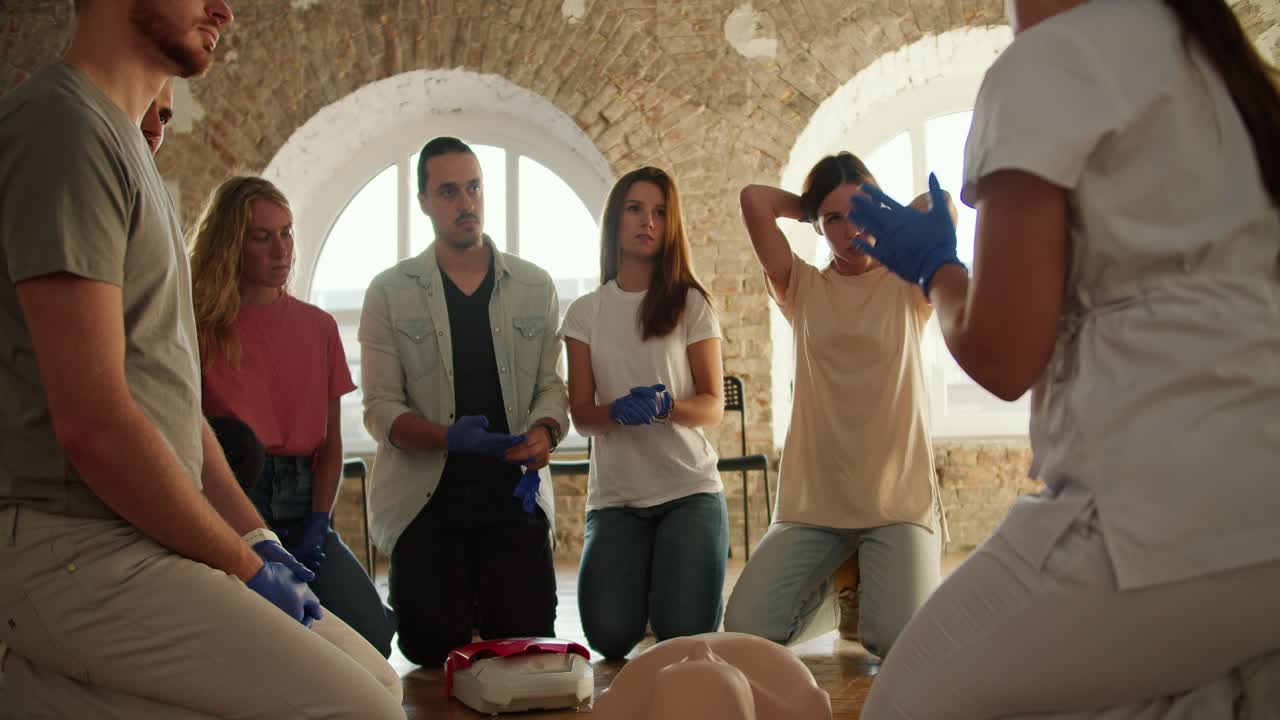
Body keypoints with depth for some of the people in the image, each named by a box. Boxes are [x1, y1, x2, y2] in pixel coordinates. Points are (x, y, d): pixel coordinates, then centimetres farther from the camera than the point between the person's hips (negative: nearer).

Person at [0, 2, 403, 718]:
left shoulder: (127, 147, 18)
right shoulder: (63, 125, -14)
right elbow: (92, 422, -21)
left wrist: (259, 539, 9)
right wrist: (244, 562, -11)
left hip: (152, 538, 10)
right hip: (82, 550, -10)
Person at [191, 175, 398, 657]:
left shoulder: (317, 326, 14)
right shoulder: (201, 325, 2)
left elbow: (330, 443, 12)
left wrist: (318, 523, -4)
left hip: (298, 500, 3)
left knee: (368, 630, -21)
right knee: (232, 439, -37)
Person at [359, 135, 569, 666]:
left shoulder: (535, 287, 10)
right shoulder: (389, 293, 3)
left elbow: (551, 383, 9)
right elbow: (380, 408, -2)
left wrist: (543, 431, -15)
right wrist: (447, 437, -22)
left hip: (514, 493, 2)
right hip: (426, 497, -1)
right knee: (433, 652, -4)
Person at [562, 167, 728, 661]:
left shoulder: (692, 303, 2)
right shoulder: (585, 312, 7)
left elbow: (713, 406, -1)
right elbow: (581, 413, 3)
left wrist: (666, 406, -24)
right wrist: (619, 411, -21)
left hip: (689, 489, -1)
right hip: (614, 495, 1)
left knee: (687, 634, -16)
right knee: (610, 636, -15)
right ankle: (640, 571, 20)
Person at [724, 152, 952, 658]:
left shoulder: (907, 288, 6)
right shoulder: (803, 289, 9)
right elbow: (755, 199, -4)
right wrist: (816, 208, 11)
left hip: (899, 500, -2)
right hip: (812, 502, 2)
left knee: (903, 641, -22)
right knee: (746, 628, -14)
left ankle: (868, 591, 16)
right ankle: (833, 593, 18)